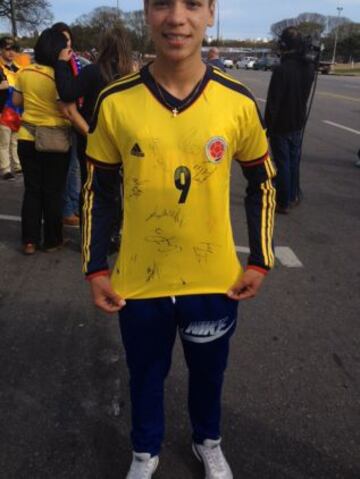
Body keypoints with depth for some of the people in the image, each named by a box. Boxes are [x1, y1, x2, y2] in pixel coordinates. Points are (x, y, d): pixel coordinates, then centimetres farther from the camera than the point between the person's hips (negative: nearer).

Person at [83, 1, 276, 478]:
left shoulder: (238, 101, -10)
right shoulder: (114, 102, -11)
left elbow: (263, 181, 4)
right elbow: (98, 190, 0)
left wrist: (260, 260, -1)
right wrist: (95, 268, -2)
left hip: (215, 280, 1)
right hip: (139, 281, 0)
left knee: (208, 372, 23)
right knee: (145, 374, 21)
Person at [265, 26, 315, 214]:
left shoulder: (281, 70, -22)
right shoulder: (309, 68, 1)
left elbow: (273, 103, -19)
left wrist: (267, 127, -13)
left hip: (281, 126, -6)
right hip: (298, 124, 6)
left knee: (283, 163, 2)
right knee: (294, 160, 19)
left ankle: (284, 202, 9)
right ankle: (294, 195, 31)